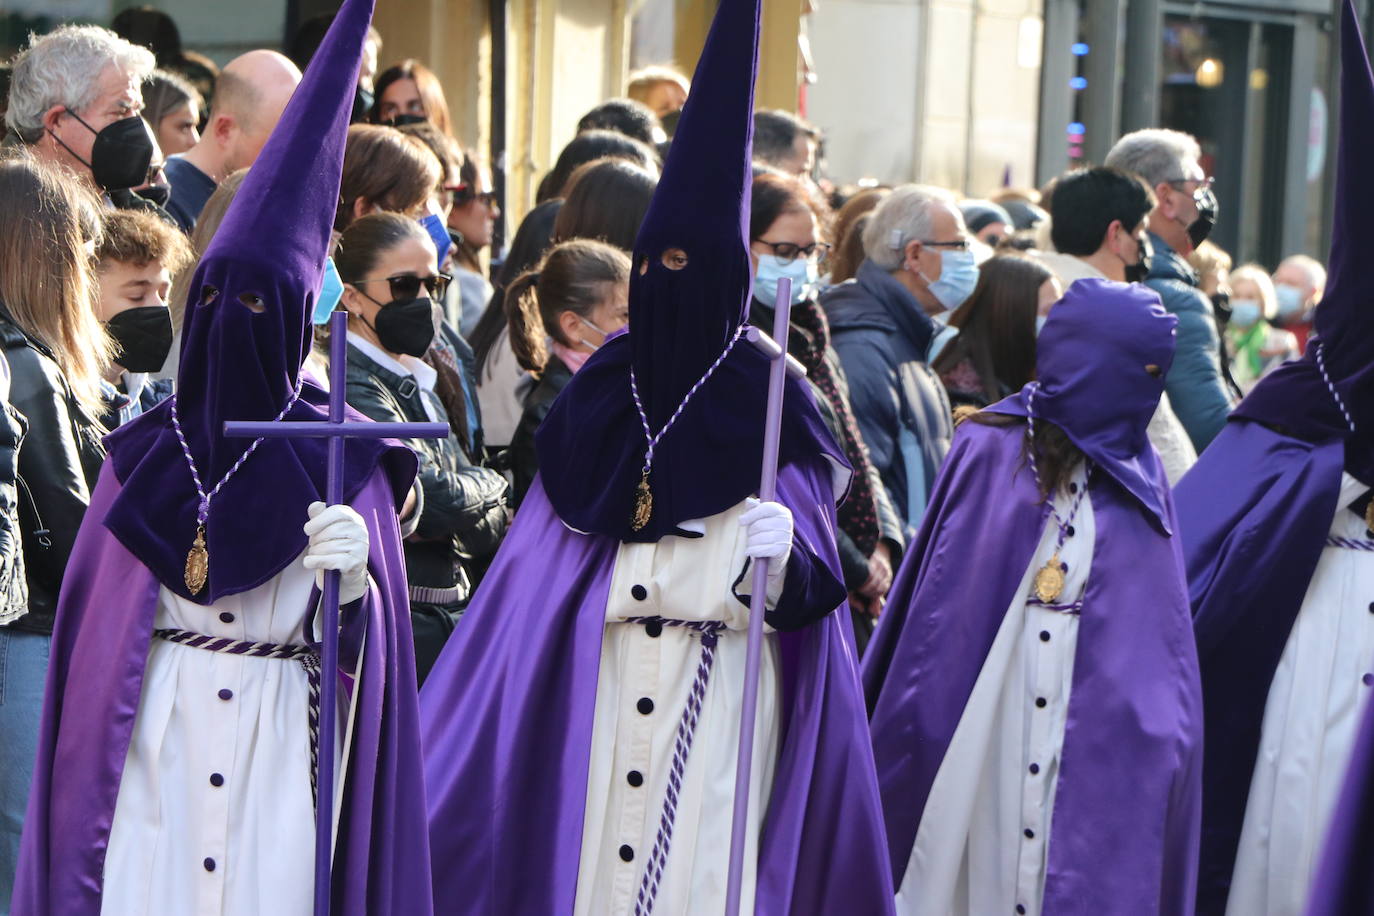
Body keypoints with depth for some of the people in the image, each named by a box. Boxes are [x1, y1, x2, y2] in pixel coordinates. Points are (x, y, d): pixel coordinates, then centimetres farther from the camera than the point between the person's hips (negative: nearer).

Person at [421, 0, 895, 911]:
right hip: (593, 681, 4)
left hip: (723, 688, -3)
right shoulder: (602, 388, 9)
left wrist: (786, 546, -25)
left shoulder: (767, 397, -2)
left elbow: (813, 567, -3)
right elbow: (546, 541, 13)